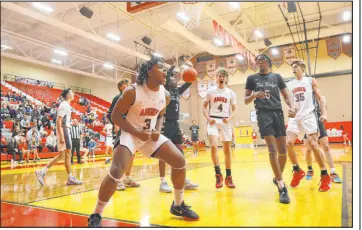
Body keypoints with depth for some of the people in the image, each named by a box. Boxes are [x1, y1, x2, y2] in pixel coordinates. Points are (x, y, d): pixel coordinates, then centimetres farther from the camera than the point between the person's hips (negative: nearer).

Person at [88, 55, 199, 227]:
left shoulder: (165, 95, -4)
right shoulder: (132, 92, -20)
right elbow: (115, 116, -14)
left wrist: (157, 131, -7)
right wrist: (138, 132, -22)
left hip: (151, 135, 6)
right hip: (130, 134, -5)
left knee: (180, 161, -2)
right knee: (116, 171, -24)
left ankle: (178, 205, 17)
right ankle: (96, 215, -1)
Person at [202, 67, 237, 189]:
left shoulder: (231, 93, 7)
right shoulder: (210, 91, 5)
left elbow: (234, 109, 7)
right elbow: (204, 107, 7)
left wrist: (229, 118, -12)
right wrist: (208, 118, -10)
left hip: (225, 121, 2)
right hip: (213, 121, -1)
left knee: (227, 149, 4)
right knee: (213, 146, -20)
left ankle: (228, 177, 15)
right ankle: (218, 174, -7)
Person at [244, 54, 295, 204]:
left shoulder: (277, 77, 15)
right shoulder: (252, 78, 11)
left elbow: (286, 96, 13)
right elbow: (246, 101, 9)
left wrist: (291, 107, -7)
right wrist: (254, 95, -13)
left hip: (277, 113, 3)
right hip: (263, 114, -3)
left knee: (283, 150, 4)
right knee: (273, 150, -12)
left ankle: (277, 178, 28)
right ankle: (282, 187, -9)